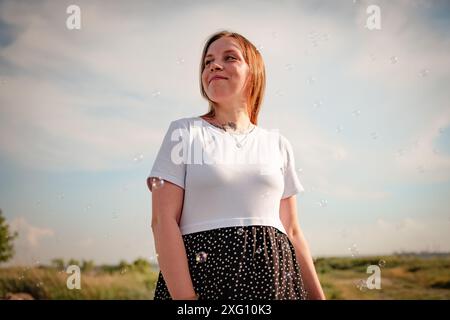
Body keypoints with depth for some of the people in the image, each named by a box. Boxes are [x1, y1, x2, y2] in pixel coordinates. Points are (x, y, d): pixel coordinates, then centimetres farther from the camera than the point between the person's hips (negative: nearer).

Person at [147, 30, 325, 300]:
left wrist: (317, 295, 7)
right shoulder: (184, 132, 2)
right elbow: (164, 220, -7)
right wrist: (185, 297, -17)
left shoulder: (278, 144, 12)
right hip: (201, 272, -3)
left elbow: (291, 230, 13)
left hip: (273, 277, 3)